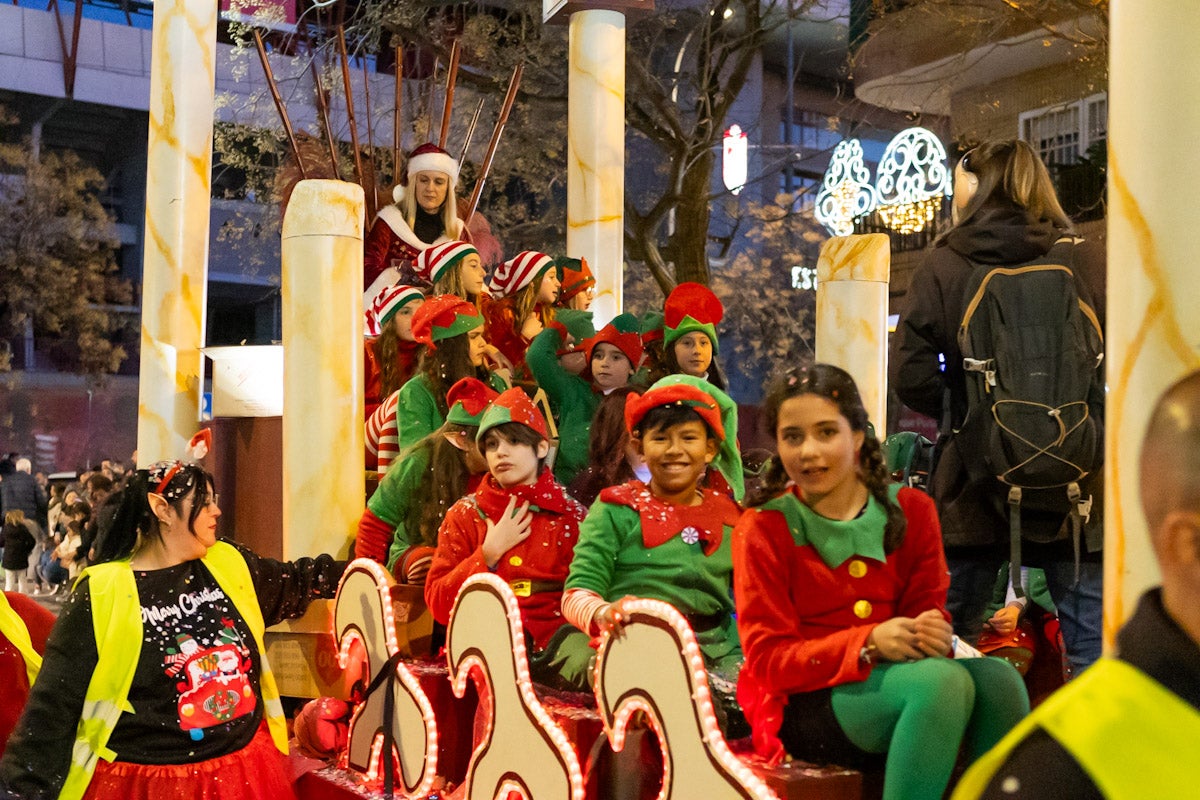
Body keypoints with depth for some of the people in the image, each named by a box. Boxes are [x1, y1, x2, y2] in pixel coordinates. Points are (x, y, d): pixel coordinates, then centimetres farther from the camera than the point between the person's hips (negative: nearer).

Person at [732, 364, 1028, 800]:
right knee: (943, 680, -32)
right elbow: (768, 659, -8)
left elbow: (928, 609, 8)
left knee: (996, 676, -27)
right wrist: (869, 643, -22)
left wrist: (933, 635, -18)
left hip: (904, 677, 4)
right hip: (807, 704, -4)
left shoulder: (911, 510, 8)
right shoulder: (762, 529, -3)